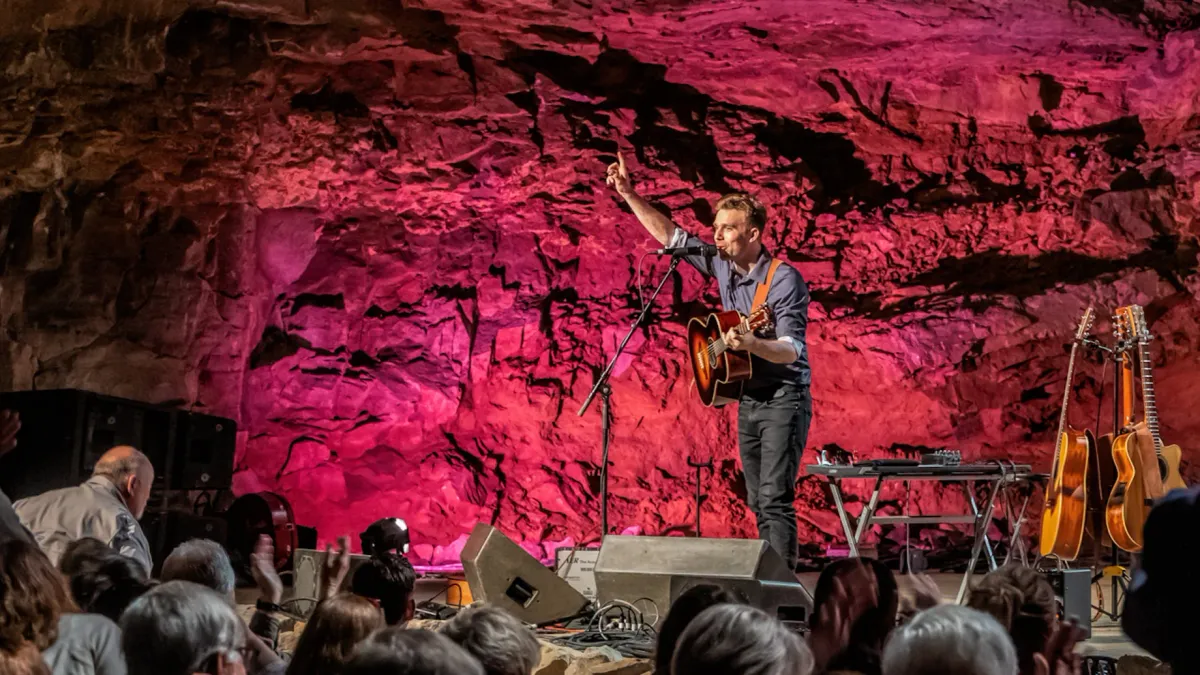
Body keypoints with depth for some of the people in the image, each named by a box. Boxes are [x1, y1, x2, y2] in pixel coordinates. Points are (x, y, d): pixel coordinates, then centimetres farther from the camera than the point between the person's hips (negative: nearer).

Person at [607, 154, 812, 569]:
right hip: (747, 399, 8)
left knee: (774, 497, -14)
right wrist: (628, 195, 4)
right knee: (757, 500, 10)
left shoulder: (783, 279, -18)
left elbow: (791, 350, -25)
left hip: (784, 398, -7)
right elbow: (670, 236, 10)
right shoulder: (723, 266, 3)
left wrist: (749, 344, -44)